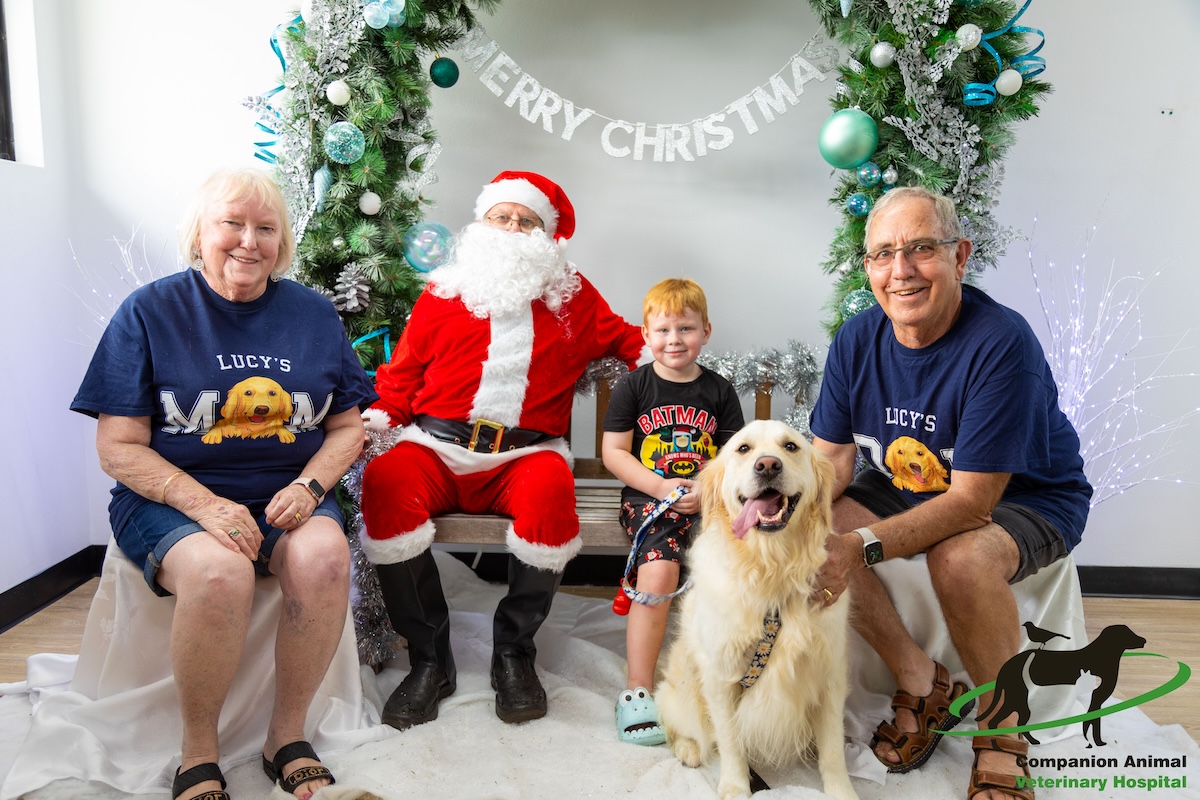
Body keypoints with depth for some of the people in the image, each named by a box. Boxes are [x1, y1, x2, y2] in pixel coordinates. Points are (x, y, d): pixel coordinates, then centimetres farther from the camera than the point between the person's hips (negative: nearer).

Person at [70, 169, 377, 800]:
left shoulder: (314, 314, 9)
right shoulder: (150, 311, 0)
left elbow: (347, 425, 10)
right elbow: (119, 447, -4)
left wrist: (308, 487, -10)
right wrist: (206, 505, -19)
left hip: (288, 494, 3)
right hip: (173, 497, -2)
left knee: (324, 554, -31)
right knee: (219, 572, -34)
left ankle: (288, 735, -10)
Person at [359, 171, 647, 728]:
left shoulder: (573, 296, 20)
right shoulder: (442, 295, 18)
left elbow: (621, 337, 29)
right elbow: (400, 376, 20)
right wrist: (374, 421, 1)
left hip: (526, 454, -1)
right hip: (436, 447, 1)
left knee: (550, 491, -36)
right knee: (385, 483, -31)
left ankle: (514, 654, -13)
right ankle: (429, 659, -14)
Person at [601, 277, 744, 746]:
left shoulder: (719, 391, 10)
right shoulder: (634, 386, 4)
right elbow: (613, 452, 1)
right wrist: (660, 487, -11)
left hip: (709, 500, 2)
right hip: (648, 497, -2)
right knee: (658, 573, -26)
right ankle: (638, 689, -13)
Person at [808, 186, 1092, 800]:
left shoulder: (1003, 344, -30)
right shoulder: (856, 341, -11)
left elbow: (972, 501, -31)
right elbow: (833, 456, -7)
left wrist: (861, 546, -41)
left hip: (1026, 498, -6)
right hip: (908, 487, 6)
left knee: (959, 560, -36)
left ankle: (1002, 731, -6)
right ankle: (919, 681, 3)